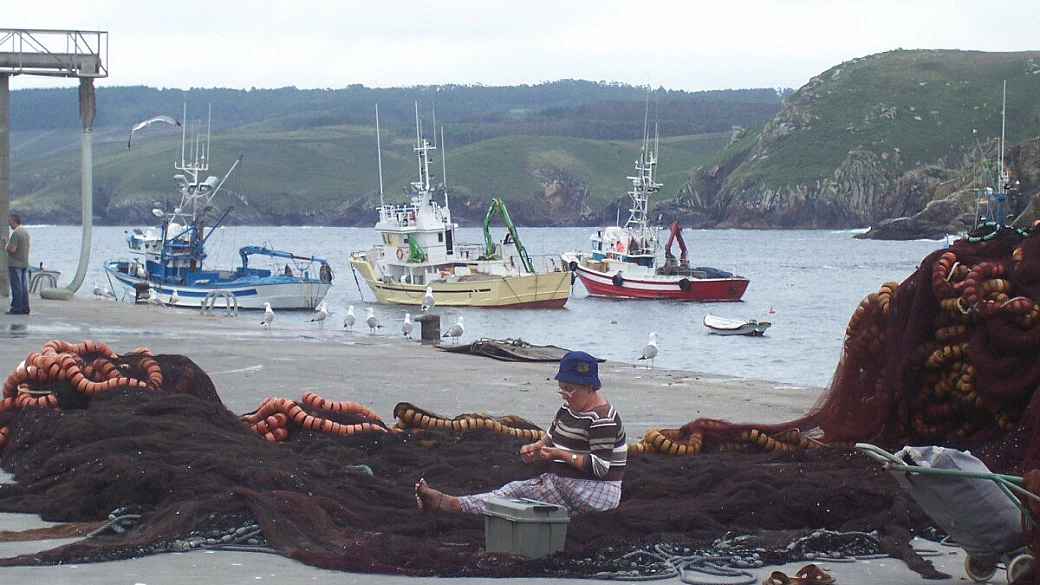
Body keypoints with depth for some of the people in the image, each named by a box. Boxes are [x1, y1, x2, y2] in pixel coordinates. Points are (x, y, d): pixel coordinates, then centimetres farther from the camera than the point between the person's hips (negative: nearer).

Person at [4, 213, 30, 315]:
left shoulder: (16, 233, -17)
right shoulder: (26, 233, 12)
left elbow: (12, 249, -23)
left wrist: (6, 247, -3)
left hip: (15, 264, -9)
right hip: (24, 263, 9)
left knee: (16, 286, -6)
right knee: (24, 286, 10)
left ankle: (17, 308, -6)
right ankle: (25, 308, 11)